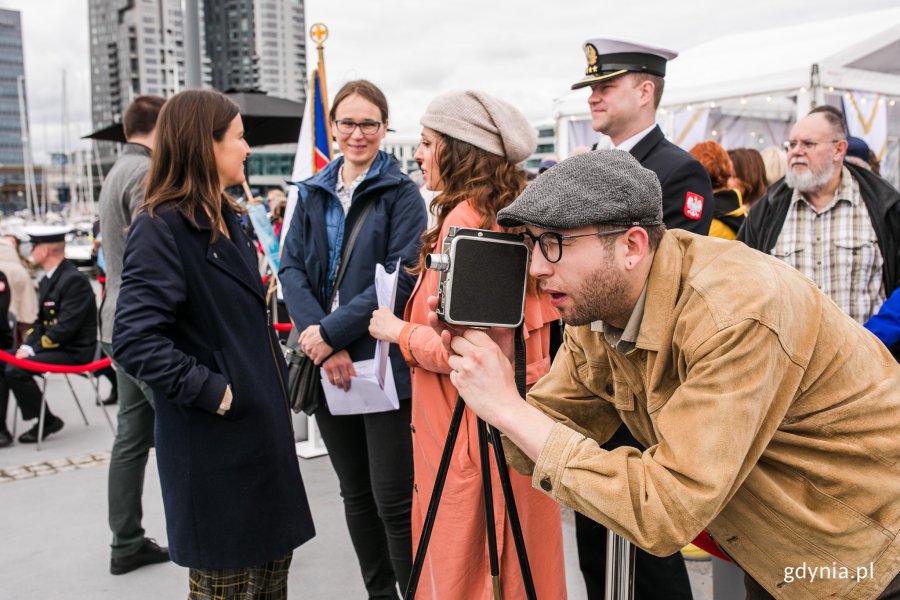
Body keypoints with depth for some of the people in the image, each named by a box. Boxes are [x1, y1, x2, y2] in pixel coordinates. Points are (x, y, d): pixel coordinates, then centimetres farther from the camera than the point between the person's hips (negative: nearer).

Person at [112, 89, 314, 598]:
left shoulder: (226, 219, 11)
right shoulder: (160, 229, -17)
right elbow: (135, 342, -25)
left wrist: (275, 378, 11)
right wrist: (213, 392, -23)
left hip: (263, 424, 9)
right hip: (213, 444, -9)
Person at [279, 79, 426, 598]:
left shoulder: (401, 193, -3)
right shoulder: (312, 194, 11)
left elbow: (400, 277, -13)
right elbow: (292, 268, 1)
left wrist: (333, 332, -18)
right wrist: (321, 340, -14)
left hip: (384, 360, -5)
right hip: (327, 365, 5)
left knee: (393, 500, -2)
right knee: (356, 494, 16)